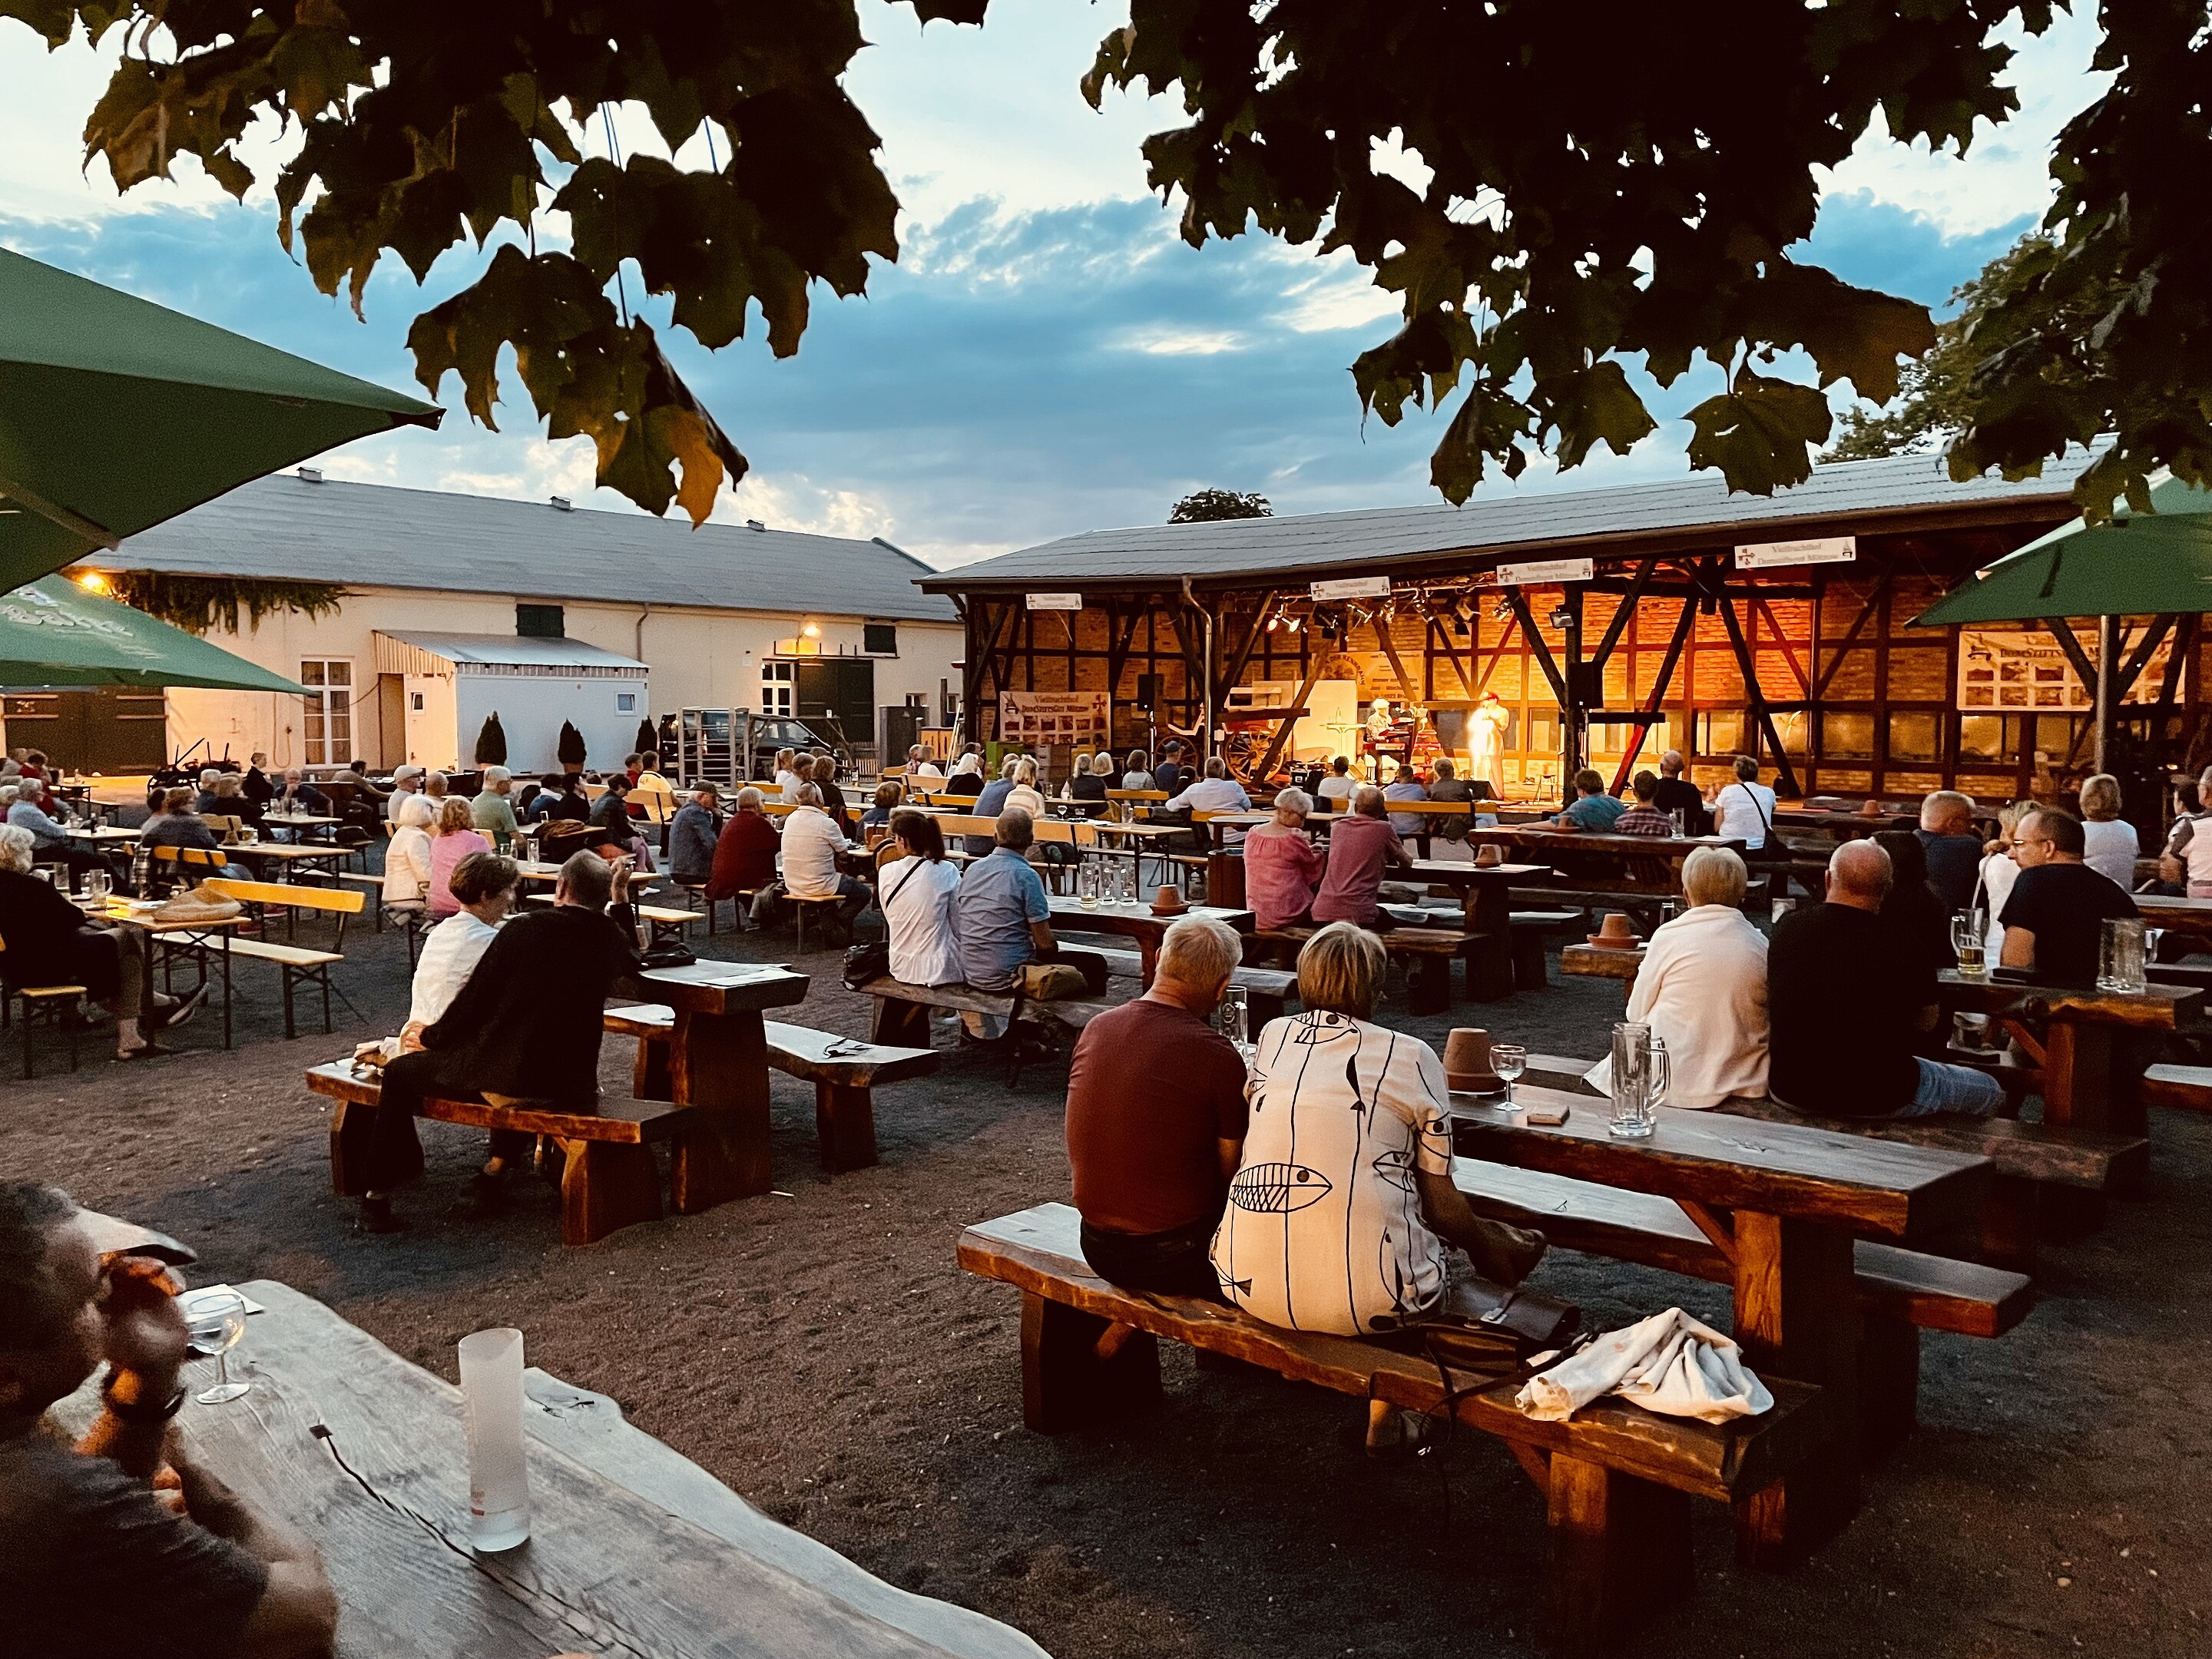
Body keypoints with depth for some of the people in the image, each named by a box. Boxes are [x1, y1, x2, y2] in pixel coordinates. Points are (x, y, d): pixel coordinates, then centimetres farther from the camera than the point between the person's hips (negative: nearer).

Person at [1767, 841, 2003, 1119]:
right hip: (1876, 1099, -4)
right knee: (1990, 1091, 20)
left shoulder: (1784, 928, -5)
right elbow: (1927, 1021, -1)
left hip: (1788, 1091, 5)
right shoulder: (1899, 942, -16)